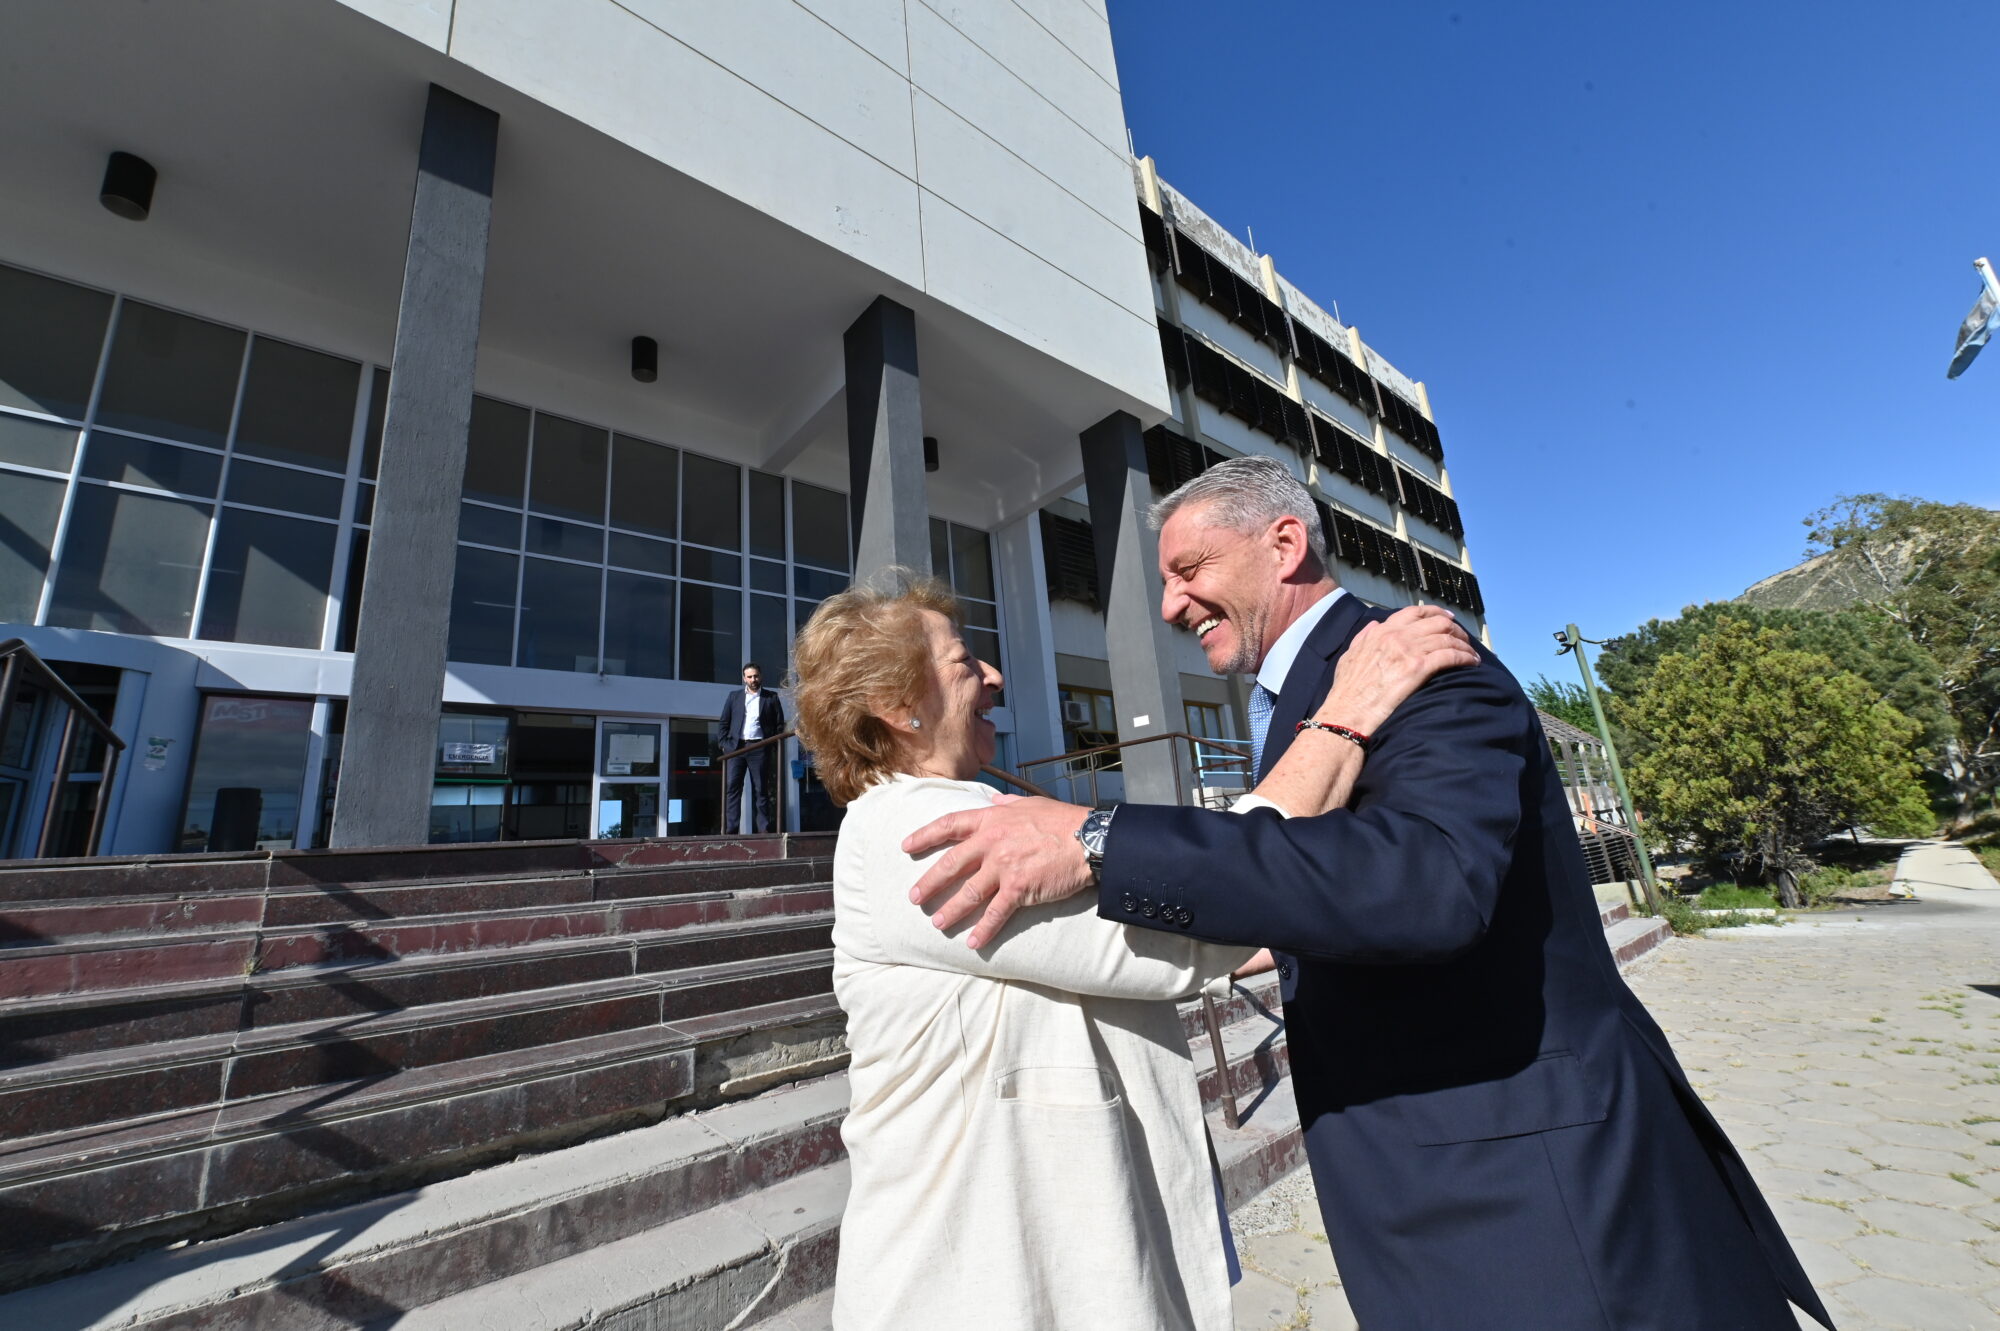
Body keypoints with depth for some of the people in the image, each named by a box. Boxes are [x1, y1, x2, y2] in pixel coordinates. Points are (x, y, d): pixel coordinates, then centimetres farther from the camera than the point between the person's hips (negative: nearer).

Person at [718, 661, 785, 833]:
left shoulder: (771, 698, 10)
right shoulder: (734, 695, 15)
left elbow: (779, 725, 7)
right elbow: (724, 722, 13)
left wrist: (775, 748, -2)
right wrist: (724, 744, 2)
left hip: (759, 748, -1)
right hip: (736, 747, 2)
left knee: (761, 790, 0)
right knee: (732, 788, -5)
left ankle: (763, 830, 1)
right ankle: (731, 829, -5)